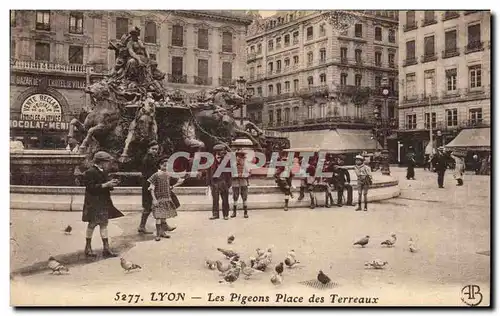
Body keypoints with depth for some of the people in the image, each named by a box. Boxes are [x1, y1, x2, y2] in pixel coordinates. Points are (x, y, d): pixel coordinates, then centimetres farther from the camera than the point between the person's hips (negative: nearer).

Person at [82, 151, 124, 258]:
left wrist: (111, 184, -2)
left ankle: (106, 248, 10)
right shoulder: (90, 172, -15)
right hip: (93, 203, -8)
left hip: (103, 202, 8)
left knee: (104, 224, 7)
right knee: (92, 224, 2)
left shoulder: (103, 172, 12)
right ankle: (88, 248, 17)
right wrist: (106, 185, -24)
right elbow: (91, 188, -22)